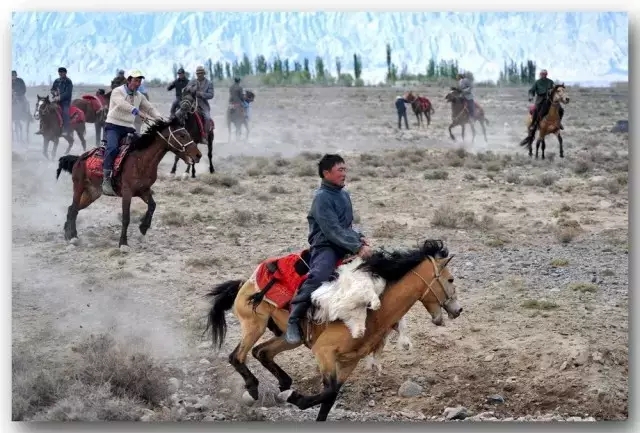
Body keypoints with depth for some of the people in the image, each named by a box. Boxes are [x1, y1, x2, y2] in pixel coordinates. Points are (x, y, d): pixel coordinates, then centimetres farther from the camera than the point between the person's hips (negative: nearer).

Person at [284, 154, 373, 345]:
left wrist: (359, 238, 3)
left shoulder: (344, 195, 16)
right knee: (319, 276, -36)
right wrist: (357, 247, -27)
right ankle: (293, 321, -29)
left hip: (344, 247, 9)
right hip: (325, 246, -9)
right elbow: (332, 230, -20)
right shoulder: (322, 197, -11)